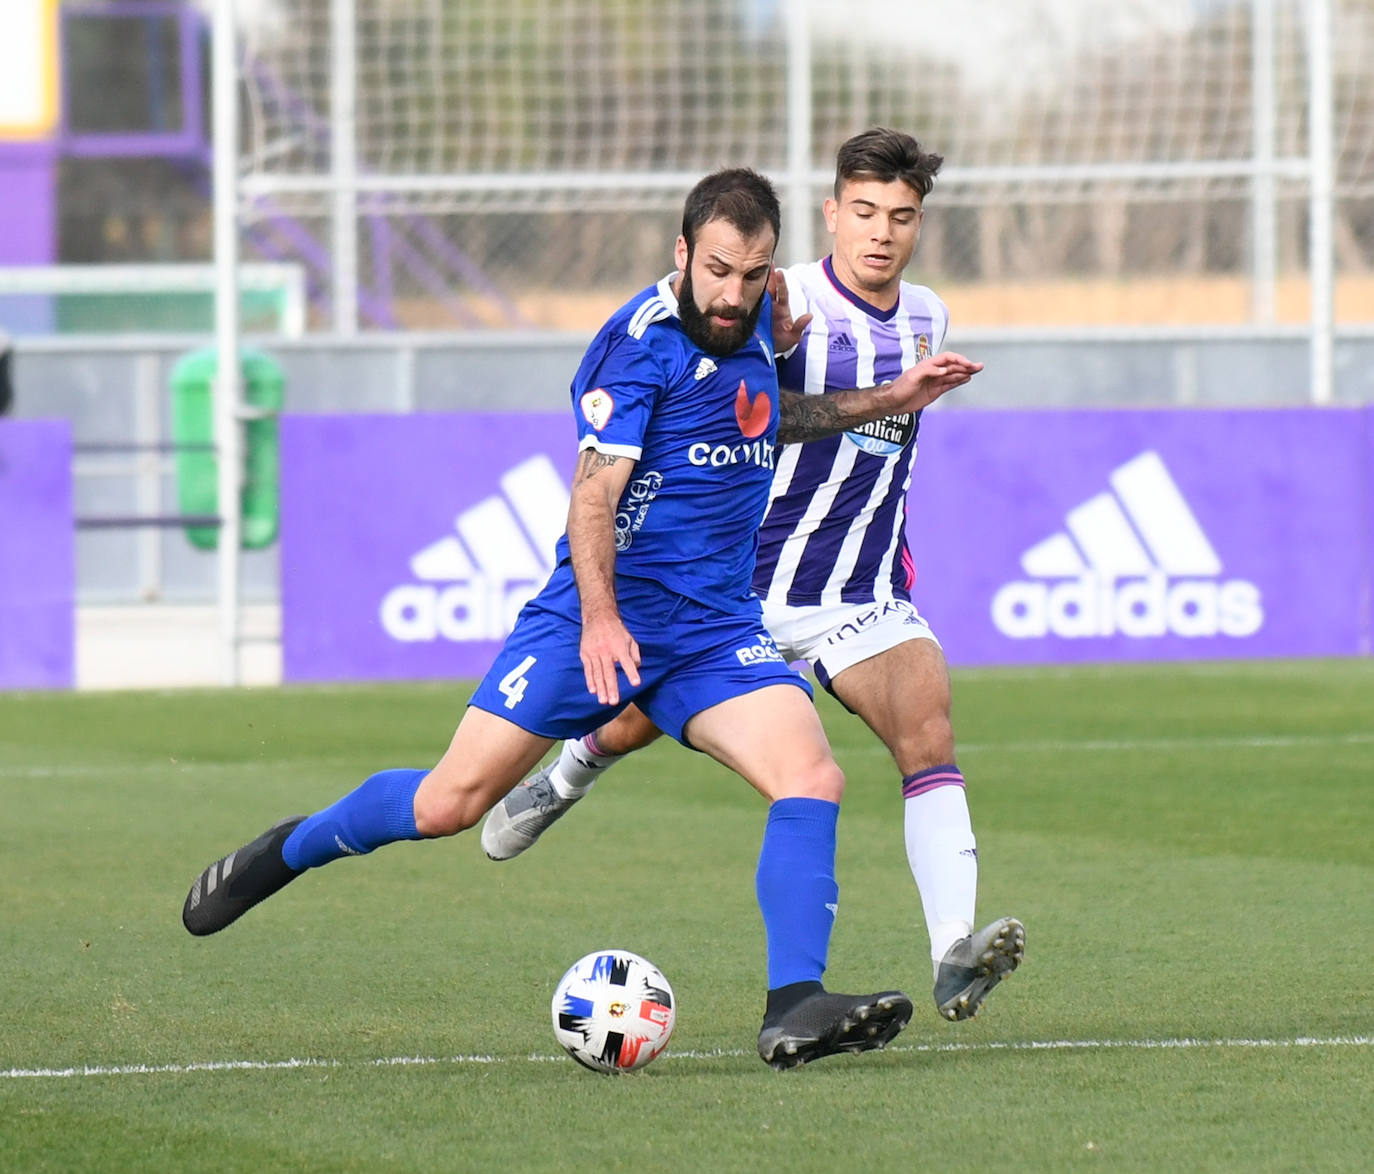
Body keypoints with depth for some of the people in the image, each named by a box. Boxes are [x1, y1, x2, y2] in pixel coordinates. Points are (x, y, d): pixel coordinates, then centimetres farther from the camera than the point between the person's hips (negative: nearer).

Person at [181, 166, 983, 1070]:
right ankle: (288, 851, 24)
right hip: (609, 606, -6)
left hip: (718, 623, 6)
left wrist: (885, 402, 27)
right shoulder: (644, 340, -14)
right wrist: (598, 616, -33)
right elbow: (594, 491, -20)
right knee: (451, 803, -4)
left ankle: (794, 1011, -23)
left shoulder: (756, 321, 10)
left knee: (812, 780, -19)